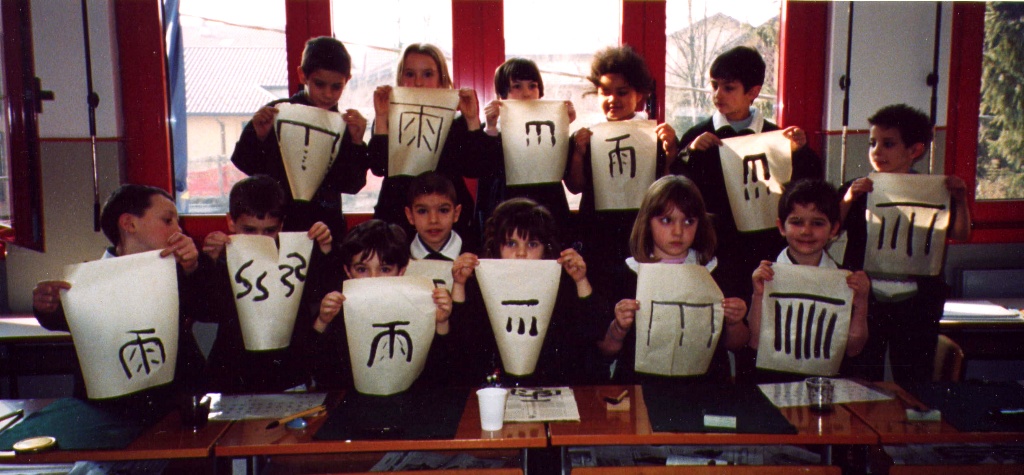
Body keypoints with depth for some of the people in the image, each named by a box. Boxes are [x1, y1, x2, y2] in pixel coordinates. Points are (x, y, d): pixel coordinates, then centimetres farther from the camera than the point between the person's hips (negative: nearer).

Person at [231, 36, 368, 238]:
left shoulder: (345, 126, 2)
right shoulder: (277, 114, -2)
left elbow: (352, 185, -5)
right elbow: (247, 165, -3)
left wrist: (356, 143, -16)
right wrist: (257, 136, -19)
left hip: (326, 223, 1)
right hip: (277, 223, -1)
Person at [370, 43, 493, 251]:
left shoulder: (457, 122, 4)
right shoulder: (388, 121, 5)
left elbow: (479, 169, -8)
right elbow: (379, 168, -10)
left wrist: (473, 121, -12)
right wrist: (381, 118, -15)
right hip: (397, 222, 0)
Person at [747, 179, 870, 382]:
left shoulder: (847, 279, 6)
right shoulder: (763, 276, 1)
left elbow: (852, 349, 5)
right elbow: (755, 343, -2)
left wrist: (861, 305, -8)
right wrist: (758, 296, -13)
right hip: (773, 380, -2)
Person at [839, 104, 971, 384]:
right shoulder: (856, 190, 2)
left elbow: (961, 235, 0)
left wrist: (960, 200, -14)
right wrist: (848, 200, -22)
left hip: (915, 300, 0)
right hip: (865, 297, 0)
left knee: (914, 381, 11)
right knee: (861, 383, 6)